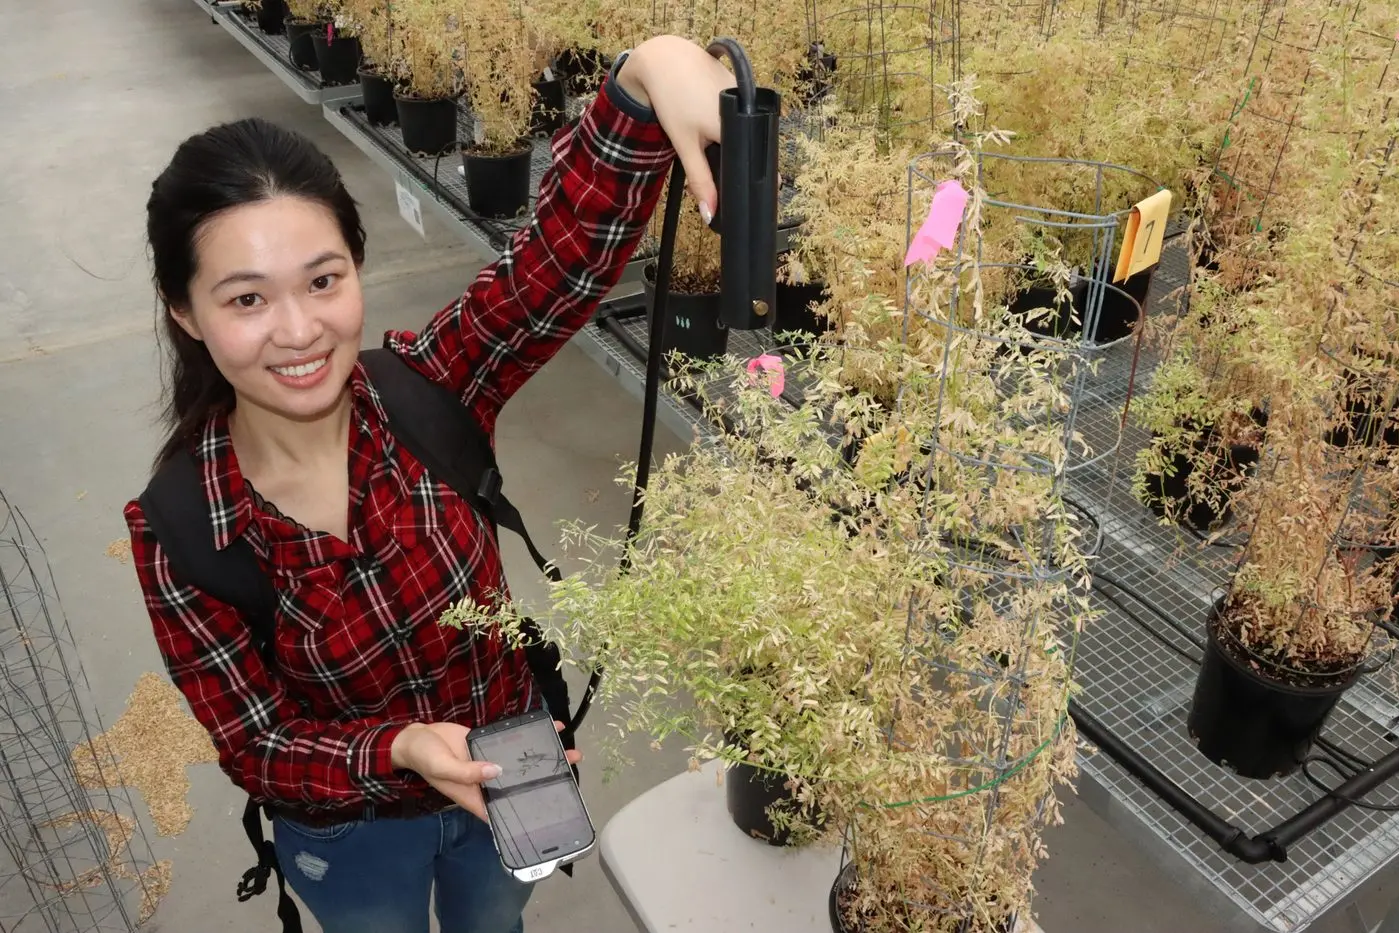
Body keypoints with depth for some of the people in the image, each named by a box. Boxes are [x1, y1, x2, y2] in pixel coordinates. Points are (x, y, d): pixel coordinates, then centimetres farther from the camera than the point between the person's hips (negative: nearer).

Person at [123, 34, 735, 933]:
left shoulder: (429, 390, -25)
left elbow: (569, 249, -40)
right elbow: (255, 748, -18)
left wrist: (646, 73, -57)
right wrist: (402, 749, -36)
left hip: (511, 774, 1)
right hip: (351, 836, -1)